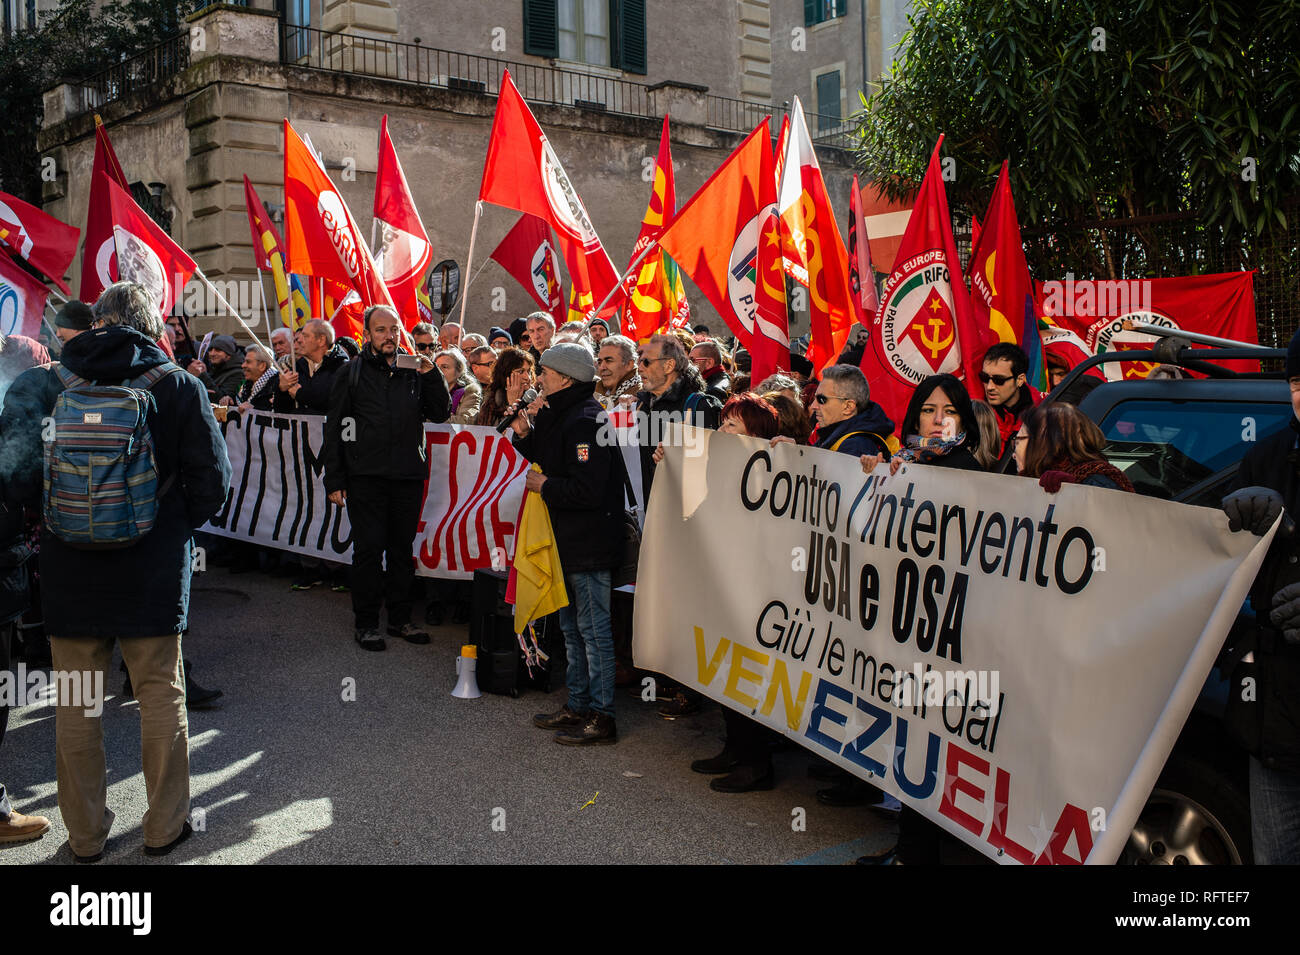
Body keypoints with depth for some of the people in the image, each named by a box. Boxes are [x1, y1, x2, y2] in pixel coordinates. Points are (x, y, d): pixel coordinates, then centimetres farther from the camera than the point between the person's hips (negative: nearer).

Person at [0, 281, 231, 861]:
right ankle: (165, 826, 22)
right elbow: (212, 480, -7)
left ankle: (85, 834, 25)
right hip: (153, 569, -1)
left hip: (69, 568, 1)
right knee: (161, 695, 12)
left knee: (75, 704, 13)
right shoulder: (178, 386, -6)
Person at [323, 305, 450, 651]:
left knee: (402, 547, 10)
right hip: (366, 476, -2)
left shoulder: (414, 372, 10)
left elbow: (440, 413, 6)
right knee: (369, 548, -1)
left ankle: (400, 617, 21)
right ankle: (366, 623, 10)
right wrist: (334, 480, -3)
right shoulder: (352, 374, 4)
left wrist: (432, 375, -9)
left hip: (408, 476, 3)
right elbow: (335, 428, 2)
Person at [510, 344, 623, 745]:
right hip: (567, 542, 11)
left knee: (593, 628, -3)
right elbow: (543, 458, 20)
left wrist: (545, 486, -13)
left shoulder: (585, 421, -20)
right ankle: (578, 705, 29)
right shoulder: (557, 415, 13)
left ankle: (601, 716, 6)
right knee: (572, 626, 18)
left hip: (588, 545, -11)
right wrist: (523, 433, 3)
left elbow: (588, 489, -27)